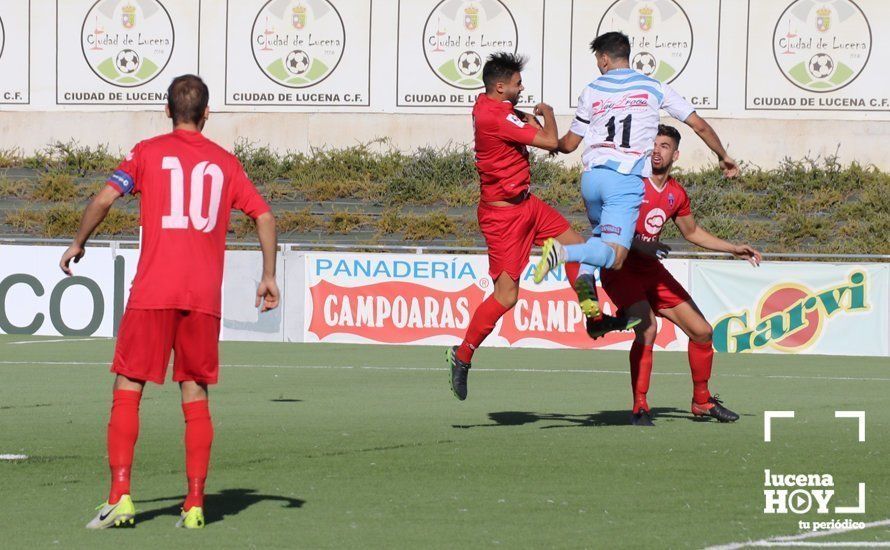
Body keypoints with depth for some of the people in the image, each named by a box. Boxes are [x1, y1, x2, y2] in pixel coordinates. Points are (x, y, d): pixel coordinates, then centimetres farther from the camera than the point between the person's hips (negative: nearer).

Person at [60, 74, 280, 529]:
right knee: (196, 397, 8)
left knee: (127, 391, 3)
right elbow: (263, 216, 10)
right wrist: (269, 276, 15)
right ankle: (194, 504, 3)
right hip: (204, 297, 2)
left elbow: (104, 198, -5)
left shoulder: (149, 152, 4)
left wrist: (78, 244, 10)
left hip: (152, 292, -2)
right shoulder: (225, 163, 12)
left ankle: (120, 497, -6)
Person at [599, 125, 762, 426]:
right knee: (647, 328, -28)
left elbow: (693, 232, 23)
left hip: (653, 271, 7)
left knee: (702, 331, 6)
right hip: (620, 269, -7)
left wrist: (734, 249, 18)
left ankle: (702, 401, 26)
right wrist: (639, 244, -33)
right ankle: (639, 408, -18)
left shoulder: (677, 194, 6)